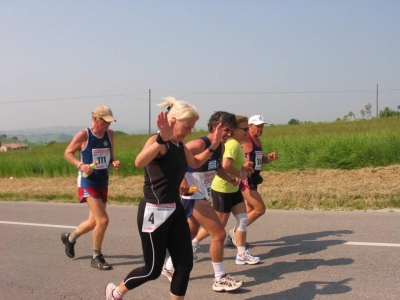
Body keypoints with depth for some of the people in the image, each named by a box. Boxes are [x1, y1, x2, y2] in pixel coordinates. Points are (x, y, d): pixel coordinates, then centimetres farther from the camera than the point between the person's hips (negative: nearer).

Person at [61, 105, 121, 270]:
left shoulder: (110, 134, 2)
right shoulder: (83, 135, -14)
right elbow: (68, 153, -4)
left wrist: (114, 162, -8)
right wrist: (81, 165, -21)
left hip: (103, 183, 7)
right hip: (88, 182, -7)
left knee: (94, 221, 16)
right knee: (103, 220, -14)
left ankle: (69, 238, 44)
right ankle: (96, 257, 4)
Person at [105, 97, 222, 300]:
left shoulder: (179, 145, 8)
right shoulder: (157, 141, -18)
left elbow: (195, 163, 29)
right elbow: (139, 162, -40)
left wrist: (212, 147, 13)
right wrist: (163, 139, -53)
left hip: (175, 210, 8)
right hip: (154, 213, -8)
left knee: (185, 264, 7)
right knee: (153, 270, 4)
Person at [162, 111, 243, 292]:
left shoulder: (219, 147, 5)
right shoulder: (200, 144, -21)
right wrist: (181, 179, -32)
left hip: (203, 196, 10)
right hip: (194, 197, -10)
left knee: (190, 234, 21)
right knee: (219, 234, -9)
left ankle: (169, 267, 38)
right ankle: (220, 279, 2)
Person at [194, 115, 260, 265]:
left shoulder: (233, 143, 8)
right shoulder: (233, 144, -22)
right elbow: (225, 165, -37)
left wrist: (243, 166, 3)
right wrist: (240, 174, -21)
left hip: (233, 189, 10)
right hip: (222, 190, -10)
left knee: (243, 219, 7)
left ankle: (242, 254, 13)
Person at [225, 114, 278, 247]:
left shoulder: (258, 141, 13)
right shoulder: (243, 139, -15)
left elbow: (260, 159, 23)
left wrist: (269, 158, 4)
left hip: (252, 180, 10)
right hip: (244, 180, -10)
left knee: (250, 211, 17)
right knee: (260, 209, -9)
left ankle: (233, 237, 28)